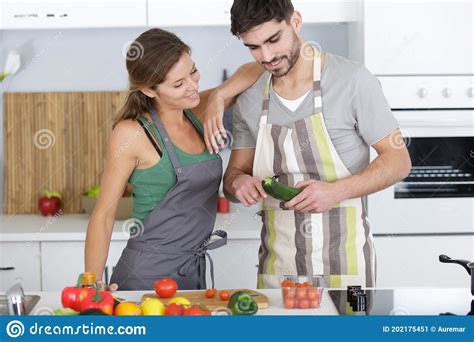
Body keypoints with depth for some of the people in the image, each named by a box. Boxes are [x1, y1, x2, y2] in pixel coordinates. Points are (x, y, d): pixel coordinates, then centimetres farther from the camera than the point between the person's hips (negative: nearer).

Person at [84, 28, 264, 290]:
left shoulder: (197, 113, 2)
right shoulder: (132, 133, -14)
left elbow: (256, 69, 8)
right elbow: (103, 215, -10)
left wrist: (219, 96, -10)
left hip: (194, 273, 6)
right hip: (146, 276, -6)